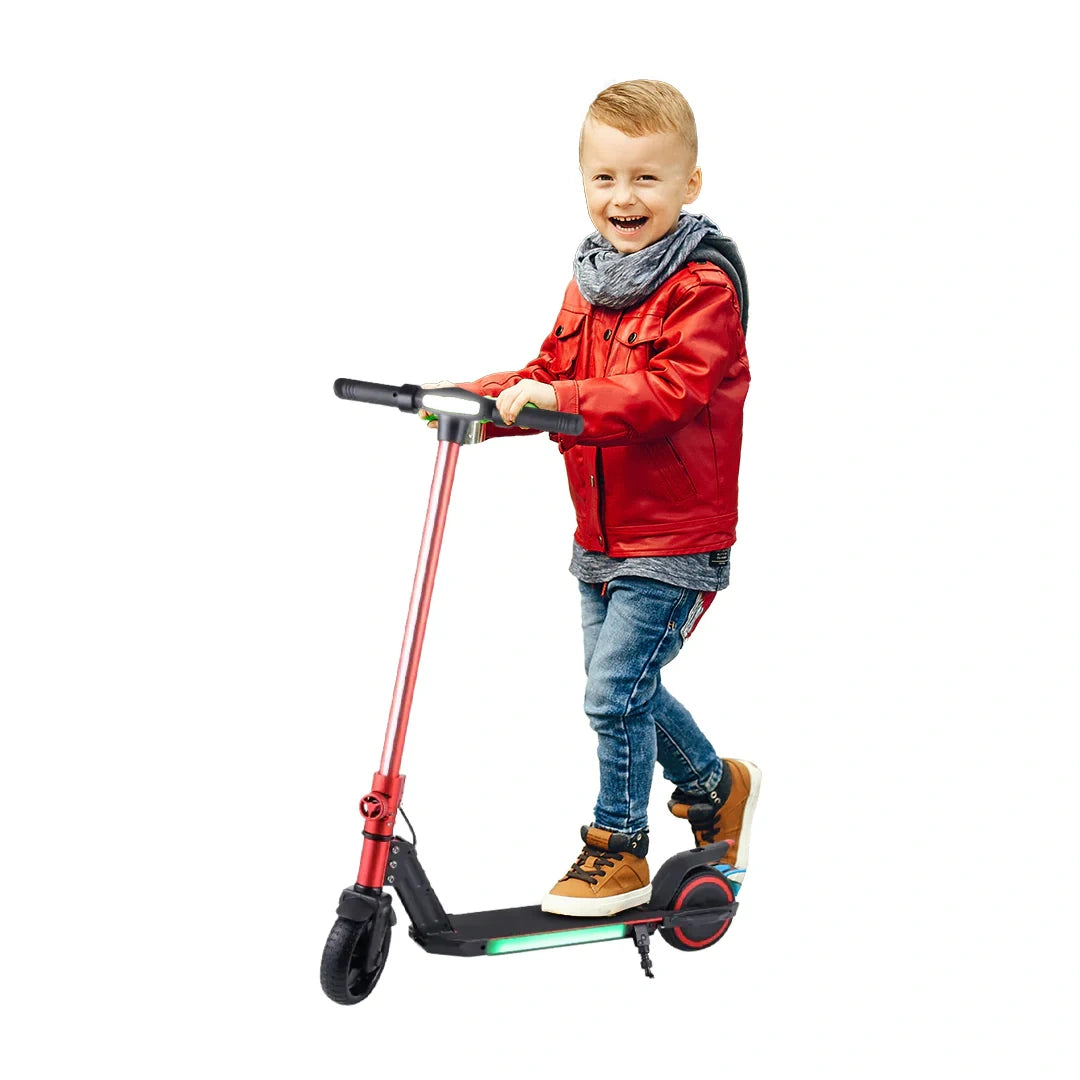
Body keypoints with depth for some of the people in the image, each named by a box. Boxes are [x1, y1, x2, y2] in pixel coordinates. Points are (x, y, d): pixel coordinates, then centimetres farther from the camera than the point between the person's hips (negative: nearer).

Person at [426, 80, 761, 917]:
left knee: (615, 691, -7)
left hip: (673, 540, -8)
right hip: (601, 535, 8)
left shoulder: (701, 287, -16)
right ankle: (715, 784, 39)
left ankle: (618, 852, 11)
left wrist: (558, 400, -34)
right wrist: (484, 399, -6)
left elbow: (669, 392, -28)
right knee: (625, 684, 17)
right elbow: (554, 374, 12)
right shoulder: (591, 283, 9)